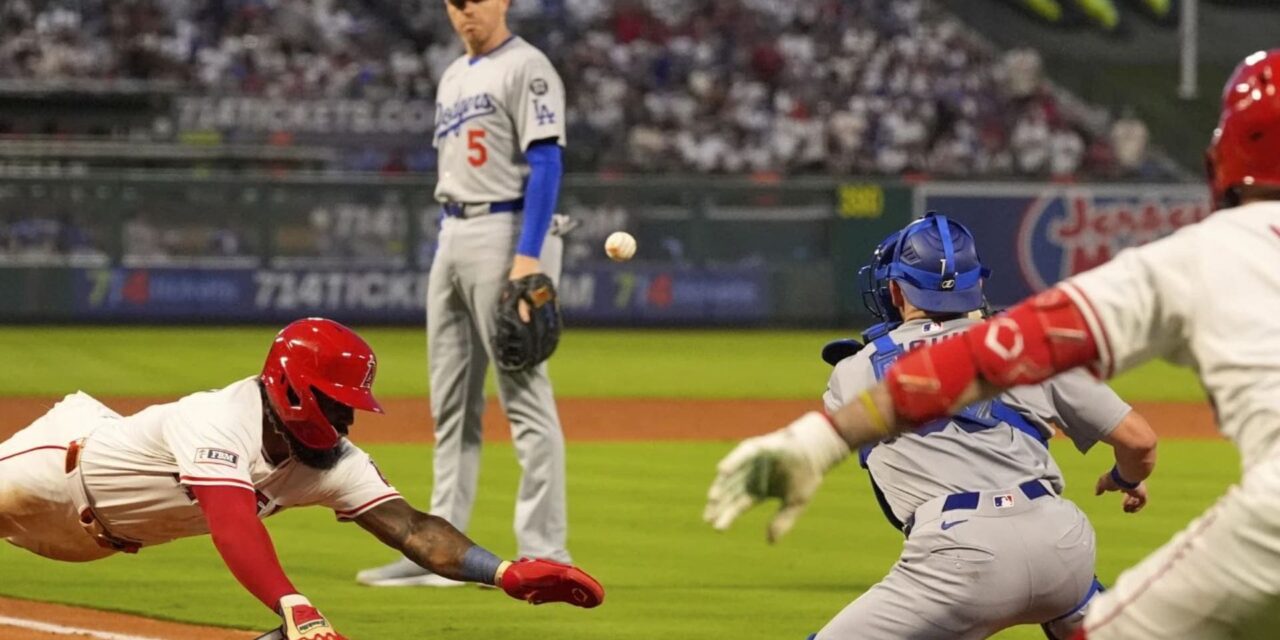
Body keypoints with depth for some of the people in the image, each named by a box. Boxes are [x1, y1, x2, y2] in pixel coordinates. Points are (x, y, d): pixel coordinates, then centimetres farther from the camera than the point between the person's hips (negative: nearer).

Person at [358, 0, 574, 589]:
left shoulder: (526, 67, -8)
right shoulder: (453, 77, 19)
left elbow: (545, 162, -16)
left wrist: (528, 257, -24)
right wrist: (450, 253, 18)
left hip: (508, 231, -9)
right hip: (452, 237, 9)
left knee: (524, 396, -9)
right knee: (451, 405, 10)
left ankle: (544, 553, -9)